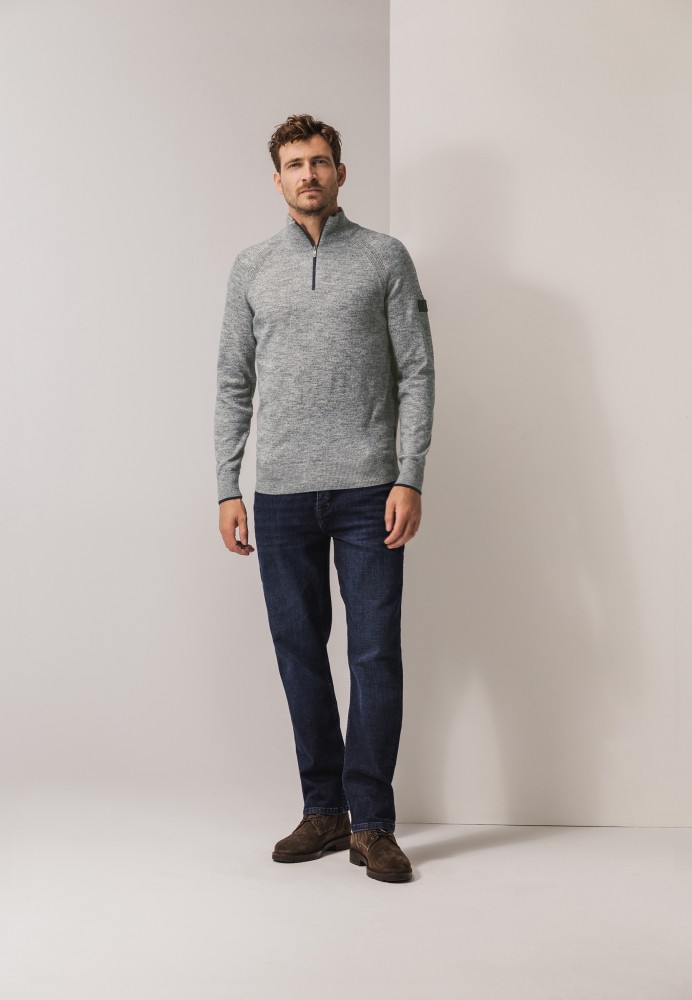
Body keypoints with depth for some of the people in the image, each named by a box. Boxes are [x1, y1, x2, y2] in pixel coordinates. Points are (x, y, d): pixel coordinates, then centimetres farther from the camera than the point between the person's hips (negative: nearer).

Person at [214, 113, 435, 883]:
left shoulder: (385, 258, 5)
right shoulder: (252, 268, 11)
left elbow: (417, 373, 0)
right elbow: (234, 384, 11)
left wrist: (409, 478, -10)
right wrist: (227, 488, 4)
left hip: (369, 491, -2)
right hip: (281, 495, 3)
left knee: (376, 655, -2)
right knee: (299, 654, 8)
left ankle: (372, 822, 9)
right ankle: (323, 811, 21)